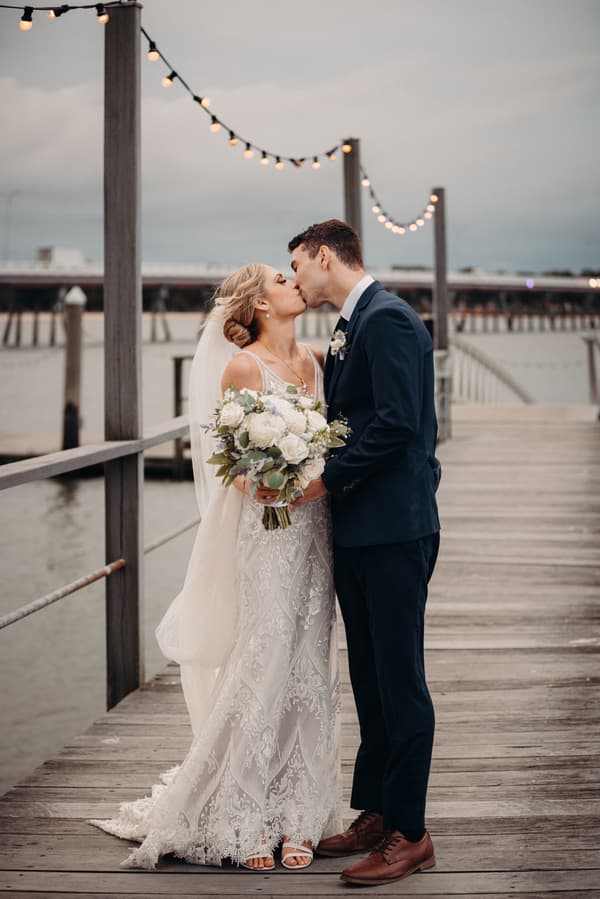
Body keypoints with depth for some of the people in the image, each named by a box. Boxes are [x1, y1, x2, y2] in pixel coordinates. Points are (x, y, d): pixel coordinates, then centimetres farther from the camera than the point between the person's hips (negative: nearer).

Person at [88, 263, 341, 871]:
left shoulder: (314, 361, 14)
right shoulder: (241, 367, -4)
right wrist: (265, 479, -26)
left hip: (314, 531, 6)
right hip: (266, 532, -6)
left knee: (307, 673, 5)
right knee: (261, 668, -6)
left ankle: (295, 820, 12)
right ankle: (246, 824, 4)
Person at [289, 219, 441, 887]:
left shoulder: (387, 319, -12)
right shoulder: (346, 330, 18)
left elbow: (396, 423, -20)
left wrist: (326, 480, -15)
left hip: (393, 530, -10)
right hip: (356, 531, 10)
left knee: (399, 680, -4)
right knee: (369, 677, 15)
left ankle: (409, 833, 3)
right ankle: (375, 814, 25)